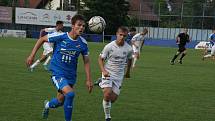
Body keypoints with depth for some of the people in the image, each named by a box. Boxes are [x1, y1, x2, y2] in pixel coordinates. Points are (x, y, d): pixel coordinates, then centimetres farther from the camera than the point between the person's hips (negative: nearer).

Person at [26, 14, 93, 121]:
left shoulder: (83, 43, -5)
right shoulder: (60, 37, -15)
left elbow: (86, 62, 5)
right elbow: (42, 39, 0)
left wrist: (89, 80, 1)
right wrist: (32, 55, -2)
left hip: (71, 75, 5)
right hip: (57, 72, -5)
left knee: (60, 101, 15)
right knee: (70, 94, -27)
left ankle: (47, 105, 51)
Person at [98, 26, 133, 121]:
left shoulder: (128, 49, -7)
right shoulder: (109, 46, -13)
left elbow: (129, 59, 15)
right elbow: (100, 59, -3)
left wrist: (128, 72, 26)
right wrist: (103, 71, -18)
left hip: (119, 76, 3)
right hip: (108, 73, -3)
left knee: (113, 98, 0)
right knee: (107, 94, -21)